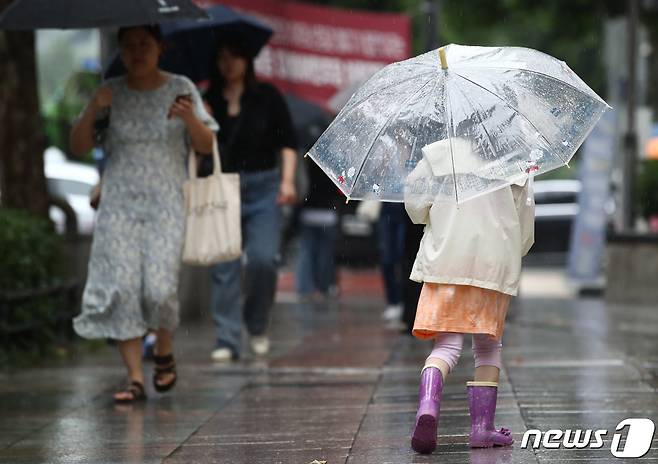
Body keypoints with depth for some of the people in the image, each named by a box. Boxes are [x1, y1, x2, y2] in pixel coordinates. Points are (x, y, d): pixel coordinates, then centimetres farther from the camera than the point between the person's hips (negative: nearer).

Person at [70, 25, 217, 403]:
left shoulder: (181, 89, 4)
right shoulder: (111, 93, 7)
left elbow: (207, 146, 3)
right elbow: (79, 147, 5)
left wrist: (190, 119, -17)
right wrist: (92, 112, -13)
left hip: (166, 204, -1)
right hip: (119, 202, 1)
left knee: (160, 286, -13)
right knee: (122, 288, -9)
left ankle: (165, 353, 16)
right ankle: (135, 378, -5)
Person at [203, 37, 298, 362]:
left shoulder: (267, 97, 5)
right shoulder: (209, 102, 7)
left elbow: (287, 141, 6)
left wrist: (287, 179, -4)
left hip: (263, 188, -1)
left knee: (262, 259, -13)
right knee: (224, 266, -4)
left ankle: (257, 327, 9)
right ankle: (227, 339, -1)